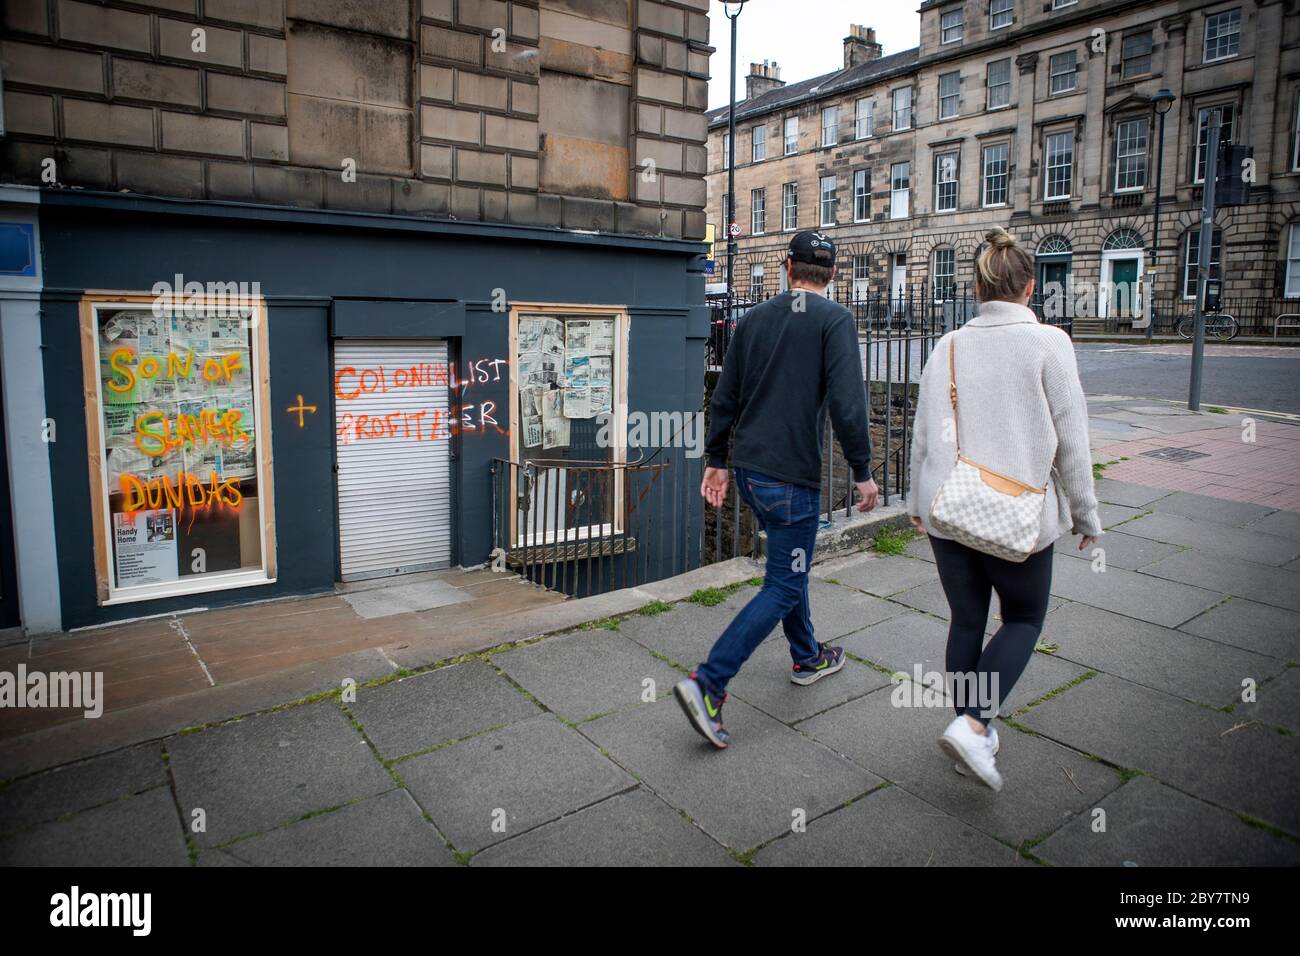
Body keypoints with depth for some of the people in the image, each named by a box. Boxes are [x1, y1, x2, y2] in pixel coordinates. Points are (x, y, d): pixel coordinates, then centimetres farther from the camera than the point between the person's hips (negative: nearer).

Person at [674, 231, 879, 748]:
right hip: (793, 477, -7)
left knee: (790, 565, 24)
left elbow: (724, 398, 10)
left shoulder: (754, 318, 9)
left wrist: (717, 461, 17)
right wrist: (863, 472, -8)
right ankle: (707, 684, -7)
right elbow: (847, 404, -18)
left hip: (749, 471, 7)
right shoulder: (835, 320, -8)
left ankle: (808, 657, 41)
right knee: (783, 587, 1)